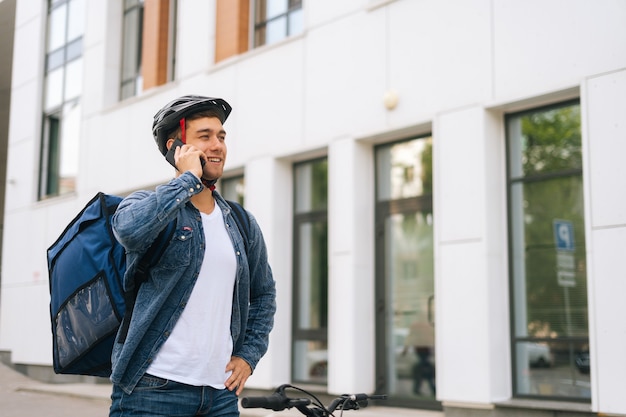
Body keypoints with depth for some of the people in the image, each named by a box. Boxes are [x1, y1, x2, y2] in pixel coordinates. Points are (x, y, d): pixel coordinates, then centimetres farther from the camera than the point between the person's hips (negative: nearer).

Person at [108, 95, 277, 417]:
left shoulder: (242, 224, 12)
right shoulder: (145, 204, -2)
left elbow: (264, 294, 24)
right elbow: (131, 229, -28)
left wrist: (249, 355, 11)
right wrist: (189, 178, -16)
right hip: (153, 390, -4)